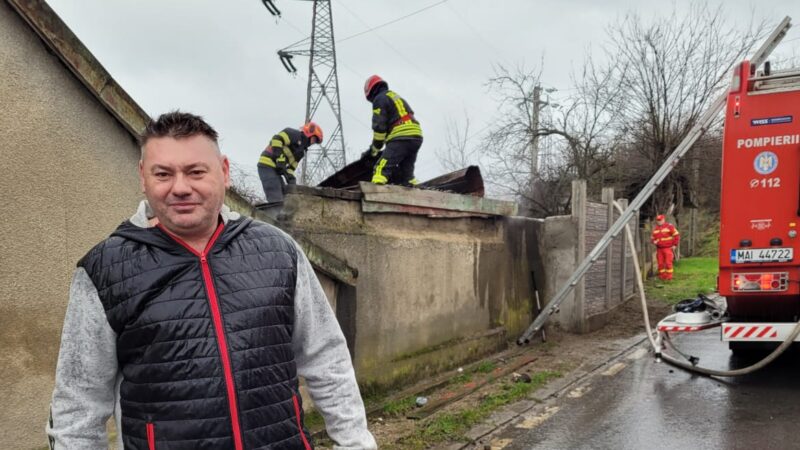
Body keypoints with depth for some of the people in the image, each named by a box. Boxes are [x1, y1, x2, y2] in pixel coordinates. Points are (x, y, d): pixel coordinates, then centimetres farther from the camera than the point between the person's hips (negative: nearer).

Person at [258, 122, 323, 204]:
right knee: (276, 200, -17)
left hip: (274, 169, 10)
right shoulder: (295, 134, -3)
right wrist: (280, 161, -22)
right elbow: (277, 139, -18)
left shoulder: (300, 152, 22)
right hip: (267, 164, -10)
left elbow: (291, 167, 18)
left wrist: (291, 179, -2)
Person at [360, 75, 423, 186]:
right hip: (416, 137, 9)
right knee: (406, 173, 14)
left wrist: (375, 150, 5)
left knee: (382, 168, -16)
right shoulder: (398, 98, 31)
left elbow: (379, 127, -4)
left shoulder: (380, 99, 4)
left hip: (400, 138, -9)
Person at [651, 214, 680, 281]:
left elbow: (676, 235, -5)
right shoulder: (655, 228, 10)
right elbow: (652, 238, 20)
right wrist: (654, 241, -4)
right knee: (660, 263, 5)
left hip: (668, 248, -5)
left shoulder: (669, 226, -5)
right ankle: (662, 276, 13)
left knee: (668, 262, -7)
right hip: (659, 249, 5)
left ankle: (669, 276, 0)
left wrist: (675, 245, -8)